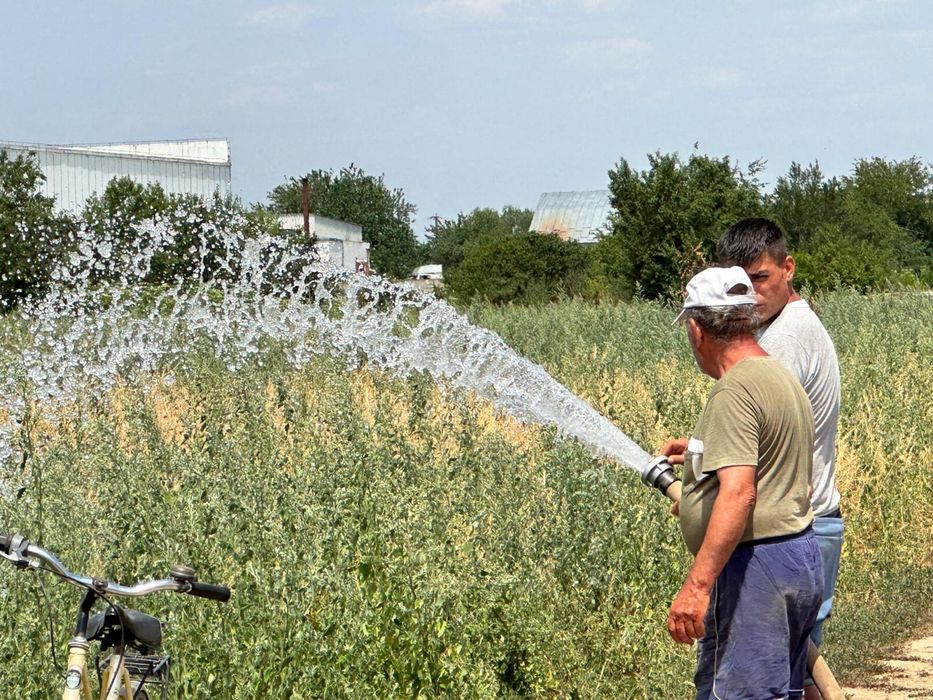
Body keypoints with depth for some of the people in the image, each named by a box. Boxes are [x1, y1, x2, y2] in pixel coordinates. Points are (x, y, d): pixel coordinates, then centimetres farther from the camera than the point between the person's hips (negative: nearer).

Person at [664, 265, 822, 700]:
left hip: (754, 566, -11)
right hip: (800, 556, 11)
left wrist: (697, 584, -30)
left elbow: (739, 492, -27)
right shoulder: (781, 377, 15)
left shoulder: (734, 390, -17)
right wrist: (704, 450, 44)